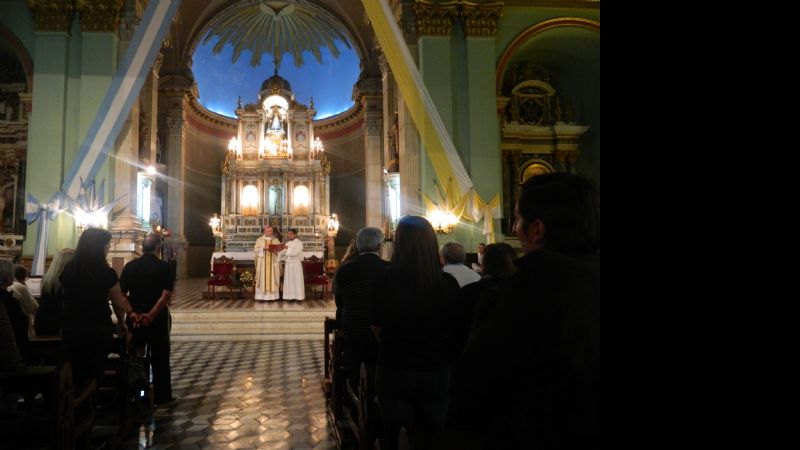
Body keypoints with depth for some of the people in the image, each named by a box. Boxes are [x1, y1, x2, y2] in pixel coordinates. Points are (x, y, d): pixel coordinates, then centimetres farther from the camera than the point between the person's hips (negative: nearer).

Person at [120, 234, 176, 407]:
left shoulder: (130, 266, 0)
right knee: (160, 358, 7)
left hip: (135, 318, 3)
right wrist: (151, 315, -21)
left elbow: (121, 293, 0)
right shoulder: (164, 267, -10)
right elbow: (166, 295, -20)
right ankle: (162, 396, 14)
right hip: (158, 319, -3)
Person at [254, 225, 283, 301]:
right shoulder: (259, 240, 8)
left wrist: (275, 250, -16)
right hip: (262, 262, -1)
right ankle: (262, 296, -3)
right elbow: (256, 249, -2)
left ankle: (273, 295, -3)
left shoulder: (276, 240, 11)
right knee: (263, 277, -5)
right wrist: (263, 248, -18)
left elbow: (280, 249, 4)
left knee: (273, 277, -3)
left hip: (273, 262, 1)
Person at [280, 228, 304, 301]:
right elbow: (283, 254, 9)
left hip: (296, 264, -5)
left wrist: (287, 248, -19)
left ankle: (298, 297, 0)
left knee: (297, 280, -4)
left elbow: (295, 252, -18)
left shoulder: (299, 243, -5)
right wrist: (281, 249, -9)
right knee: (288, 280, 3)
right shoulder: (287, 243, 13)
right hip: (288, 264, 5)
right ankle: (290, 296, 6)